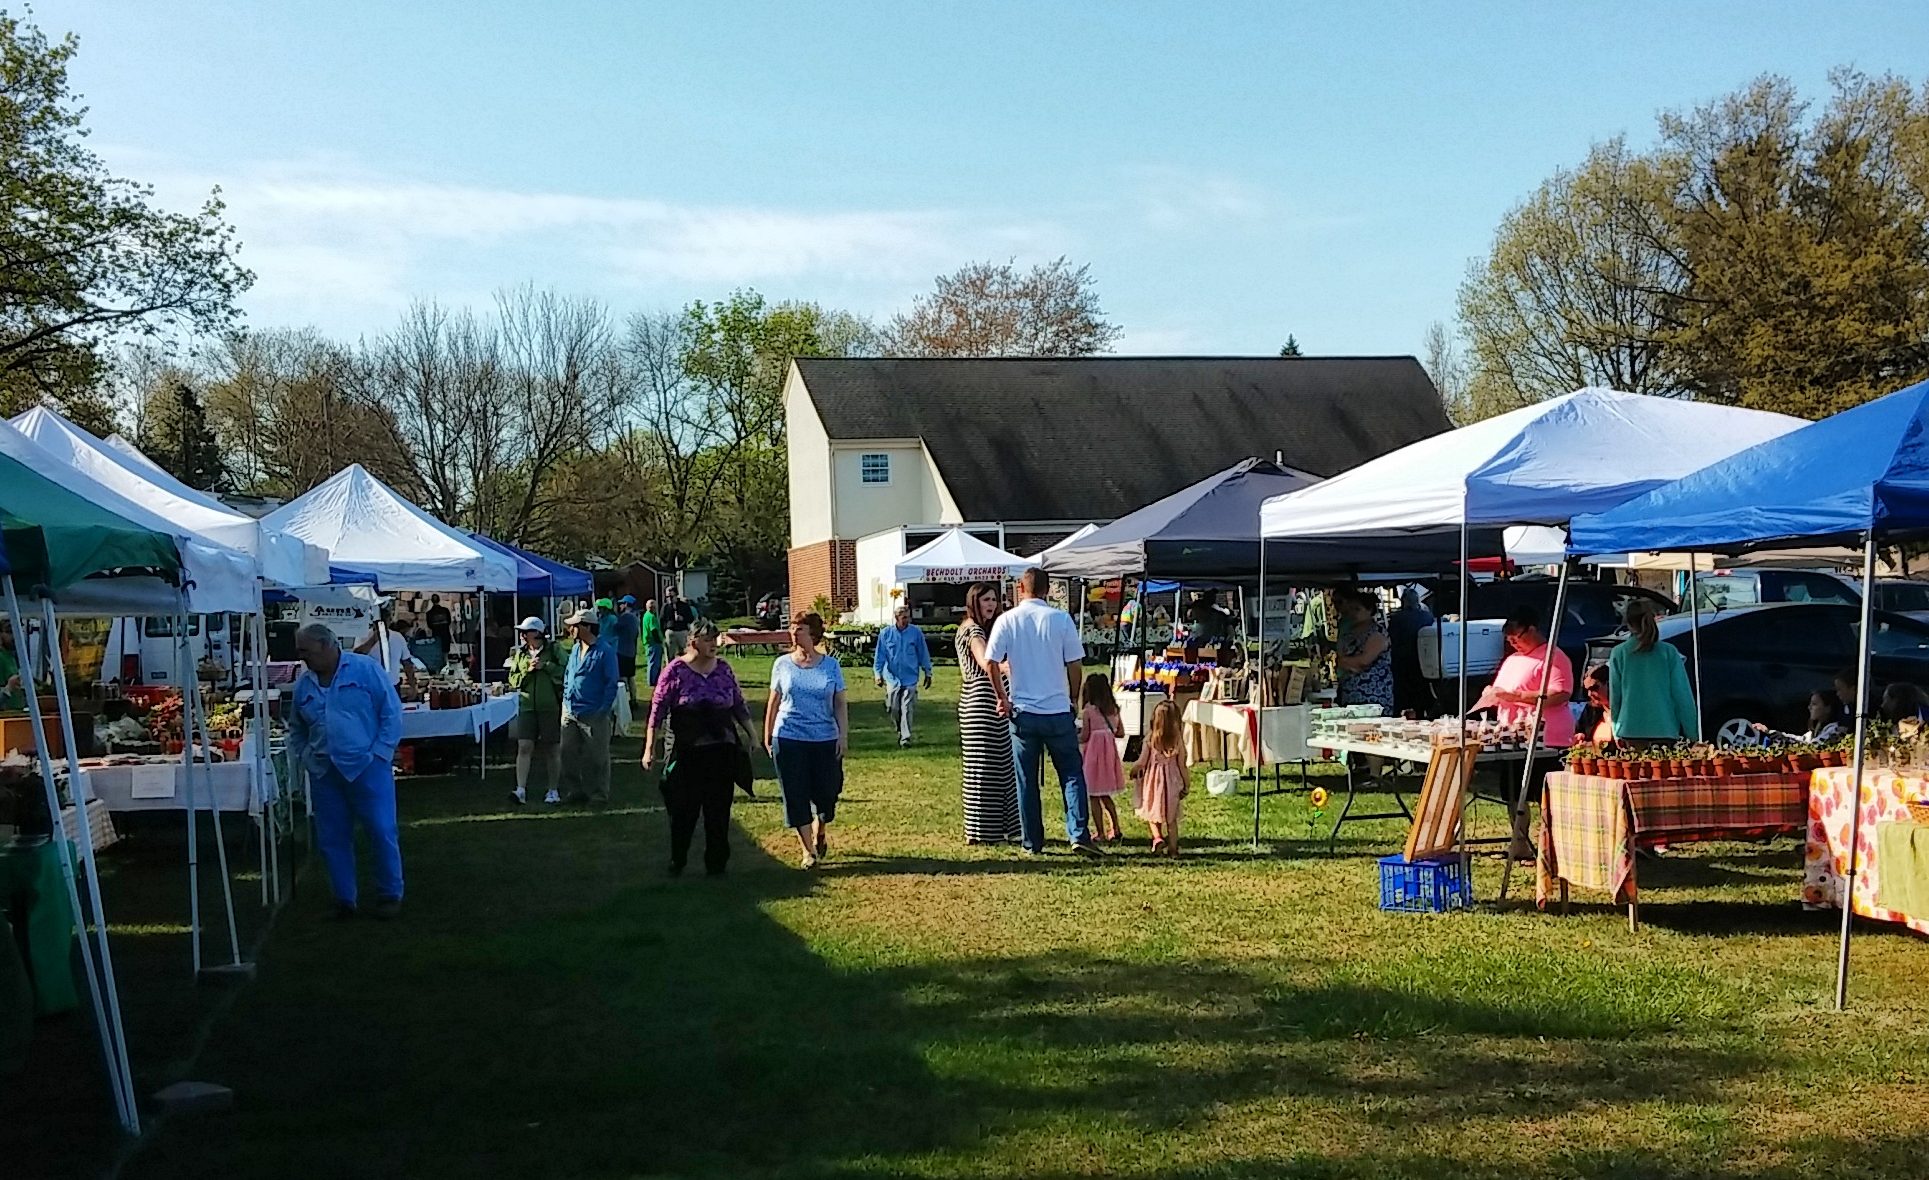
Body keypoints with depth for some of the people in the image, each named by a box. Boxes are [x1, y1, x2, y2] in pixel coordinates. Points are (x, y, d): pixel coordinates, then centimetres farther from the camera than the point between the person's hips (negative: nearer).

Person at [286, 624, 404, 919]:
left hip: (366, 766, -5)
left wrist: (380, 753, -9)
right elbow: (296, 729, 24)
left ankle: (390, 895, 12)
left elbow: (391, 711, -5)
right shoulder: (303, 684, 11)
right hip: (324, 772, 5)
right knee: (331, 839, 7)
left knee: (382, 833, -3)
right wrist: (301, 758, 9)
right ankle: (344, 899, 19)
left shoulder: (365, 669, -5)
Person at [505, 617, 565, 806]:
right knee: (524, 747, -7)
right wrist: (527, 670, -8)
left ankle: (553, 791, 16)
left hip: (550, 707, -3)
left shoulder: (553, 651, -2)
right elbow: (513, 680, 8)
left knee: (552, 750, 5)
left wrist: (545, 666, -17)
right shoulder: (519, 654, 10)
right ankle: (521, 790, -8)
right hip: (527, 707, 3)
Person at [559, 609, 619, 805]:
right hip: (570, 713, 7)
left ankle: (599, 794, 13)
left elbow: (611, 684, -11)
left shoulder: (605, 652, -11)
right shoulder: (575, 649, 11)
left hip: (594, 715, -7)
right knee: (569, 754, 11)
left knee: (596, 757, 2)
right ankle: (577, 790, 24)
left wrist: (603, 710, -15)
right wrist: (566, 699, 11)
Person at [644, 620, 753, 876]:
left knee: (719, 810, 6)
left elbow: (739, 706, 14)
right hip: (687, 753, -3)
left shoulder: (723, 669, 5)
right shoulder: (676, 670, -6)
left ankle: (716, 862, 17)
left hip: (722, 751, 3)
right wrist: (650, 748, -9)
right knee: (684, 810, 4)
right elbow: (658, 710, -5)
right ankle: (677, 862, 19)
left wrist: (752, 737, 11)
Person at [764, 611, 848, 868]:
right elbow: (773, 702, 7)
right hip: (789, 740, 0)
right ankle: (808, 851, 8)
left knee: (826, 793, 6)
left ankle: (819, 834, 36)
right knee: (796, 796, -1)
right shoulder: (782, 664, 2)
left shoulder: (830, 666, 2)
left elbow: (840, 704, 4)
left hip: (825, 740, 0)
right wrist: (767, 736, 8)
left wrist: (844, 734, -4)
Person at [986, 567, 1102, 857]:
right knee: (1072, 775, 7)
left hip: (1022, 711, 1)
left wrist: (1003, 698, 6)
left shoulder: (1006, 621, -2)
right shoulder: (1061, 619, -4)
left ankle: (1032, 843, 12)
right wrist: (1072, 698, 12)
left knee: (1027, 780, 9)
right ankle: (1079, 835, -4)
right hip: (1058, 711, -1)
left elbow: (991, 662, -6)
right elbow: (1075, 664, -2)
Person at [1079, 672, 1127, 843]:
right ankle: (1116, 829, 14)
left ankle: (1101, 833, 5)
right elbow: (1121, 733, 8)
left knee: (1094, 796, 4)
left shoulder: (1088, 710, -12)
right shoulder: (1113, 709, 4)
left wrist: (1075, 738, 7)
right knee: (1105, 795, 18)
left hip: (1093, 751, -6)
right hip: (1109, 750, 6)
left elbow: (1084, 736, -12)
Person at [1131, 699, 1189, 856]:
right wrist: (1186, 781, 9)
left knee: (1152, 810, 16)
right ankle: (1173, 848, 14)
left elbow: (1142, 761, -10)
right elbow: (1180, 763, -4)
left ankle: (1157, 837, -5)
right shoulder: (1177, 739, -10)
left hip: (1153, 778, -2)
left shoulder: (1150, 738, -13)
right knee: (1171, 817, 12)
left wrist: (1133, 769, 11)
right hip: (1171, 779, 2)